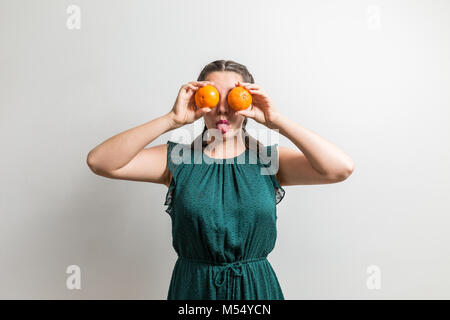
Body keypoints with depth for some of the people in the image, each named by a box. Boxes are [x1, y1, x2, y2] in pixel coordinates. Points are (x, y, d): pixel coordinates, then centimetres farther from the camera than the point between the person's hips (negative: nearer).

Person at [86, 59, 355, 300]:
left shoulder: (269, 160, -5)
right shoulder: (177, 159, -5)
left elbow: (341, 168, -17)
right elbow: (99, 161, -16)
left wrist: (277, 121, -22)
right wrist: (172, 120, -23)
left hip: (257, 288, 1)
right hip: (192, 289, 0)